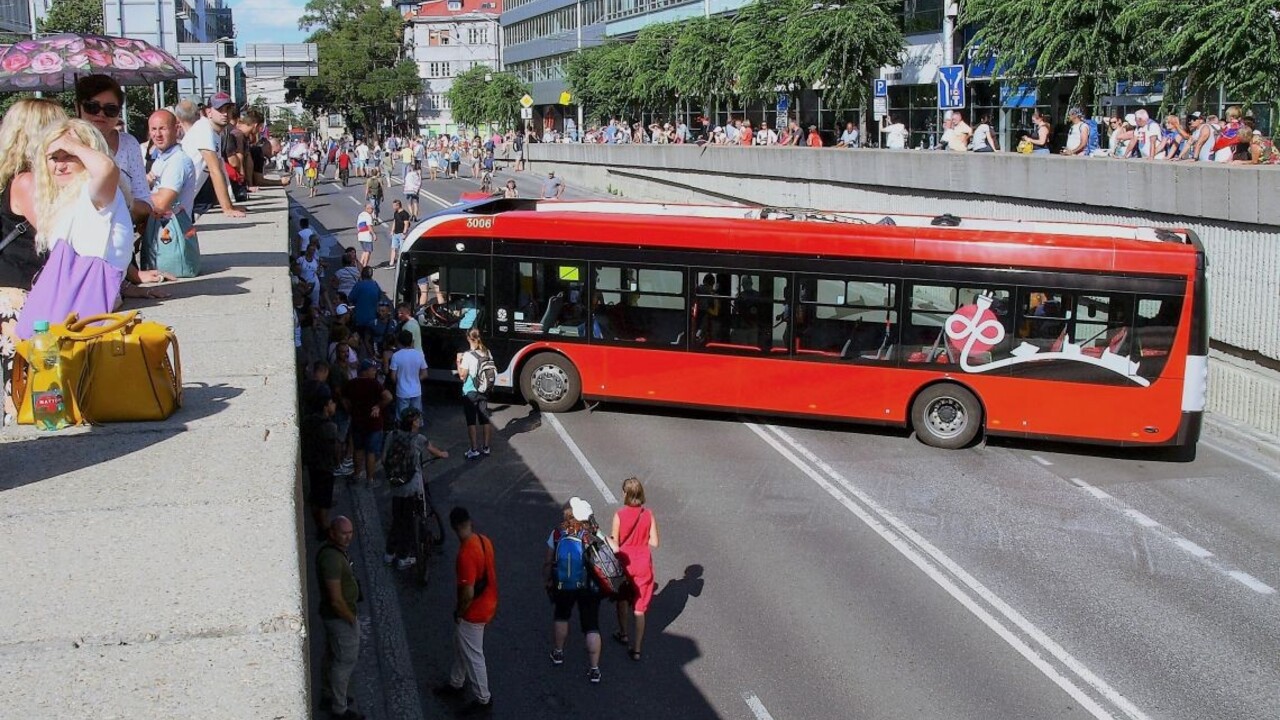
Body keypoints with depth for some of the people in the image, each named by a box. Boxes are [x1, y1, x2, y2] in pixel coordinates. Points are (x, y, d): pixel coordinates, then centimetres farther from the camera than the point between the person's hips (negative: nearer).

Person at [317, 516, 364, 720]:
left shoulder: (331, 550, 3)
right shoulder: (332, 558, -30)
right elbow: (336, 599, -29)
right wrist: (352, 619, -16)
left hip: (332, 615, 10)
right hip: (340, 617, -10)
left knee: (332, 655, 24)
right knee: (345, 661, 2)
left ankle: (328, 694, 41)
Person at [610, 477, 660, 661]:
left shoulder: (619, 515, -16)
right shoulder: (648, 515, -10)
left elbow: (614, 544, -10)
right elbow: (654, 543, -6)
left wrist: (608, 537, 10)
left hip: (625, 563, -1)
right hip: (643, 564, 1)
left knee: (622, 599, 26)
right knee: (639, 608, 8)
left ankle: (623, 634, 42)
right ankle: (637, 648, 9)